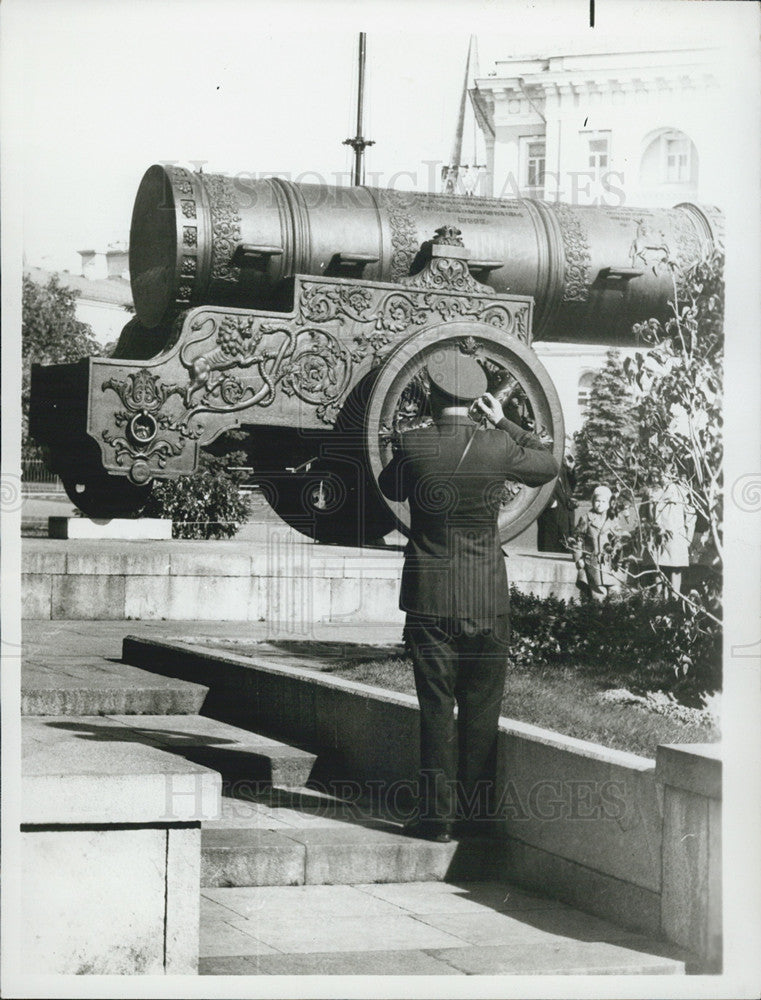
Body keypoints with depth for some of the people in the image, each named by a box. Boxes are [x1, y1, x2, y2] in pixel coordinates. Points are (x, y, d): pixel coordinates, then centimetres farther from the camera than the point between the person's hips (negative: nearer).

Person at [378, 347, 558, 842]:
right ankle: (476, 810, 12)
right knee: (481, 707, 8)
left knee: (437, 707, 5)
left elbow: (391, 488, 13)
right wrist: (503, 422, 15)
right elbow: (549, 466, 13)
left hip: (429, 596, 0)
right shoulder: (498, 447, -7)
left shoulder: (414, 446, -8)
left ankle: (438, 814, 7)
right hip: (487, 599, 0)